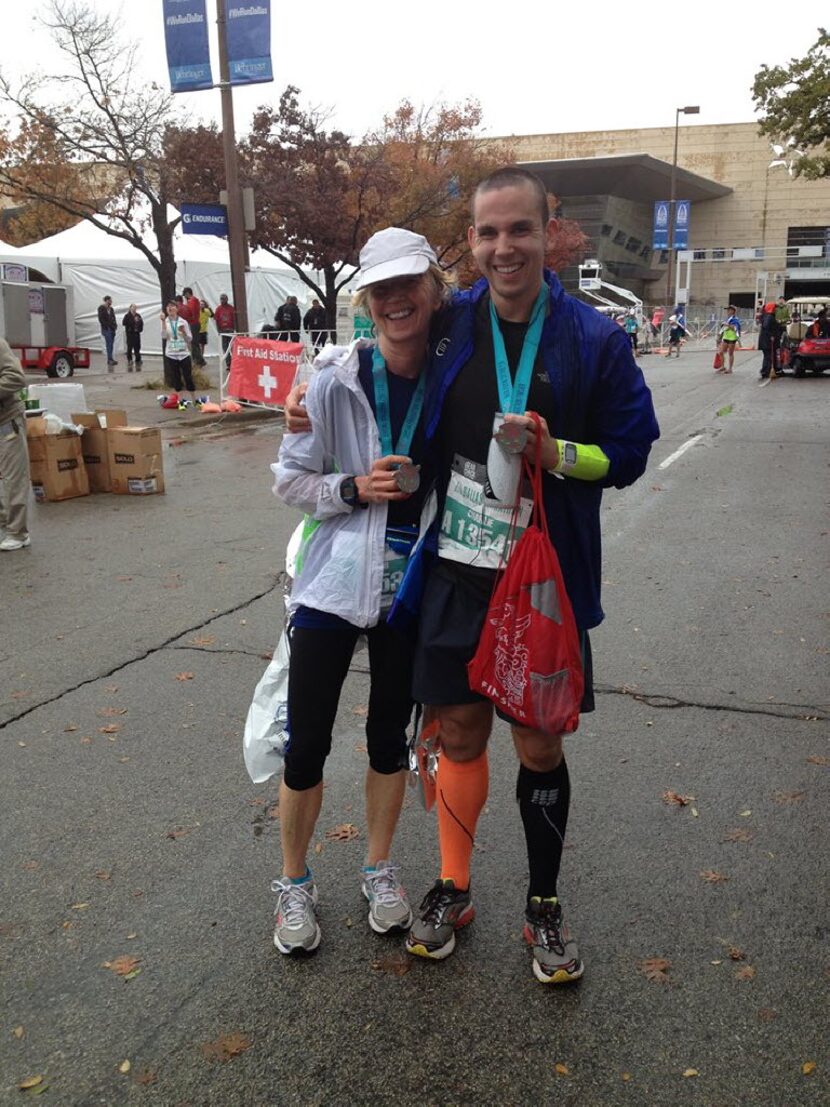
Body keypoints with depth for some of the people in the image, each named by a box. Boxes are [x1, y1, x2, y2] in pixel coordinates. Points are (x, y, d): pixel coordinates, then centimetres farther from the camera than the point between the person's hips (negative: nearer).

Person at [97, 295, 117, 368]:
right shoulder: (101, 308, -4)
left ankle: (110, 359, 8)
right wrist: (107, 325, -15)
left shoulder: (111, 309, 17)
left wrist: (115, 325, 3)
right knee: (109, 344, -13)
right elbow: (101, 319, -9)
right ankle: (110, 359, -16)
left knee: (111, 344, 5)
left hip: (112, 329, 7)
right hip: (106, 329, -7)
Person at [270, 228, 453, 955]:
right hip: (334, 580, -1)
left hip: (410, 587, 2)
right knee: (307, 744, 5)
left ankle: (379, 869, 39)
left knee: (390, 733, 17)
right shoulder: (333, 380, -10)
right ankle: (295, 884, 30)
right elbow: (290, 479, -3)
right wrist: (353, 488, -19)